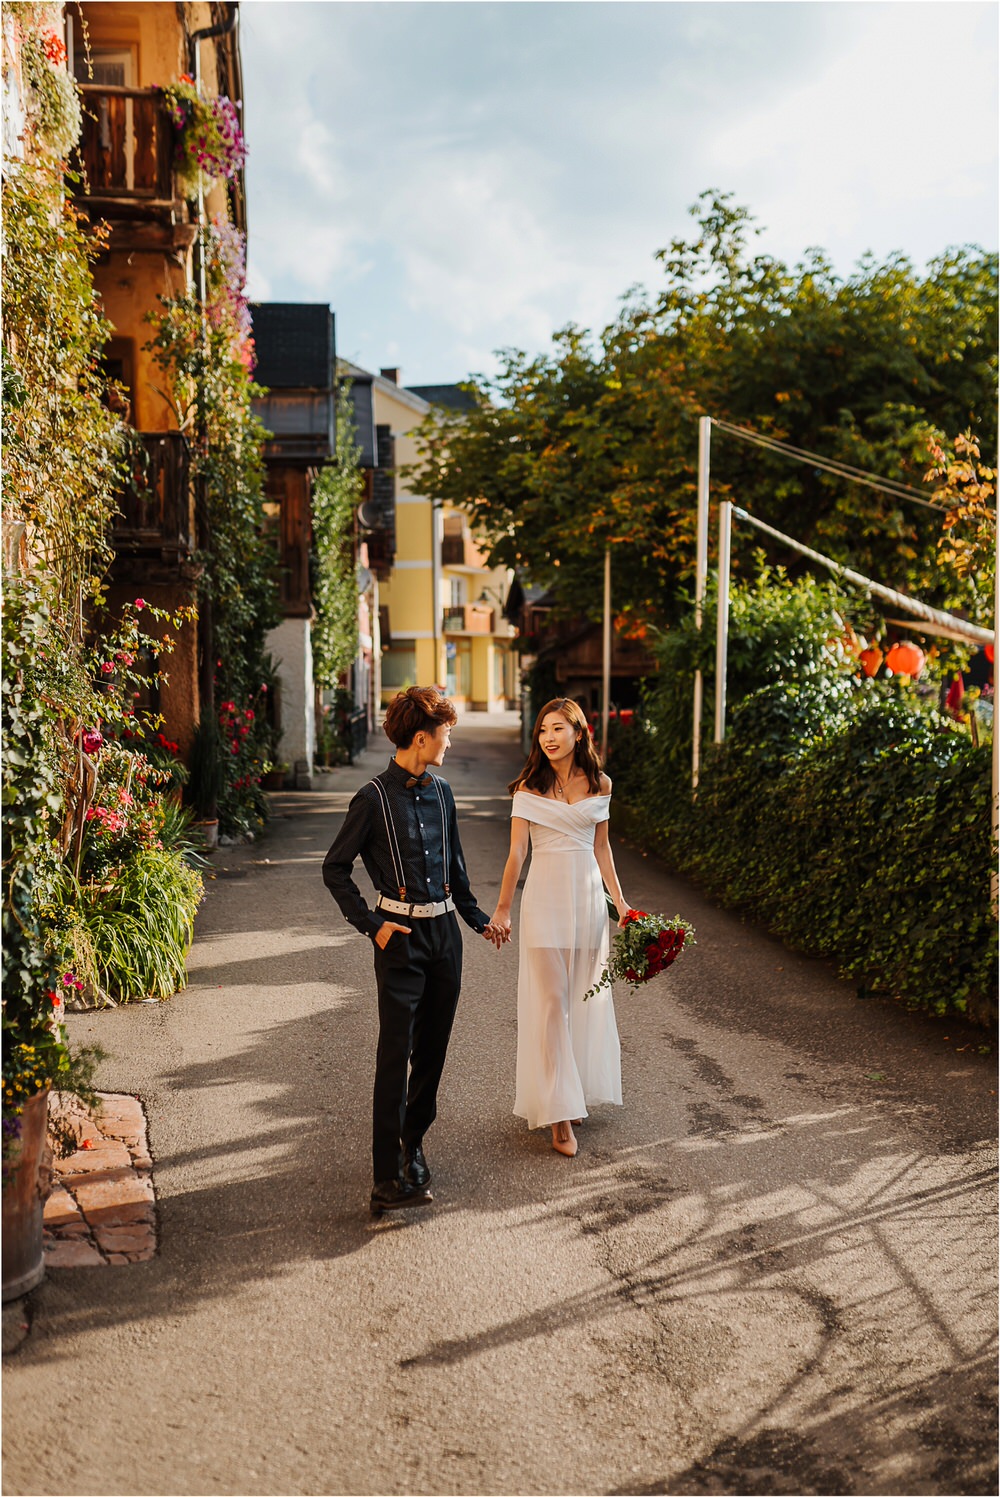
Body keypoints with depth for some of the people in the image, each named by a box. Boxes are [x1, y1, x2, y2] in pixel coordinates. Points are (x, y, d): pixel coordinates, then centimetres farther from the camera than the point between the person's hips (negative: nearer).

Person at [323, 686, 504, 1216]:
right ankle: (388, 1179, -6)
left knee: (432, 1048, 13)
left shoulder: (440, 791, 10)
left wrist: (475, 916, 24)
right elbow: (335, 870, -4)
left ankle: (413, 1142, 30)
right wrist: (372, 925, -10)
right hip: (400, 935, -6)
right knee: (395, 1053, -8)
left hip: (444, 930, 6)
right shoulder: (374, 799, -9)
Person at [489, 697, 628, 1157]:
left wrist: (620, 900, 13)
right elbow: (517, 851, -3)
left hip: (588, 895, 3)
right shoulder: (529, 787, -3)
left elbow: (601, 846, 13)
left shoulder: (599, 784, 6)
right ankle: (559, 1112, 1)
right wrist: (502, 908, -5)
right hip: (546, 895, -3)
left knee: (585, 998, 10)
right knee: (551, 1001, -4)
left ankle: (576, 1093, 27)